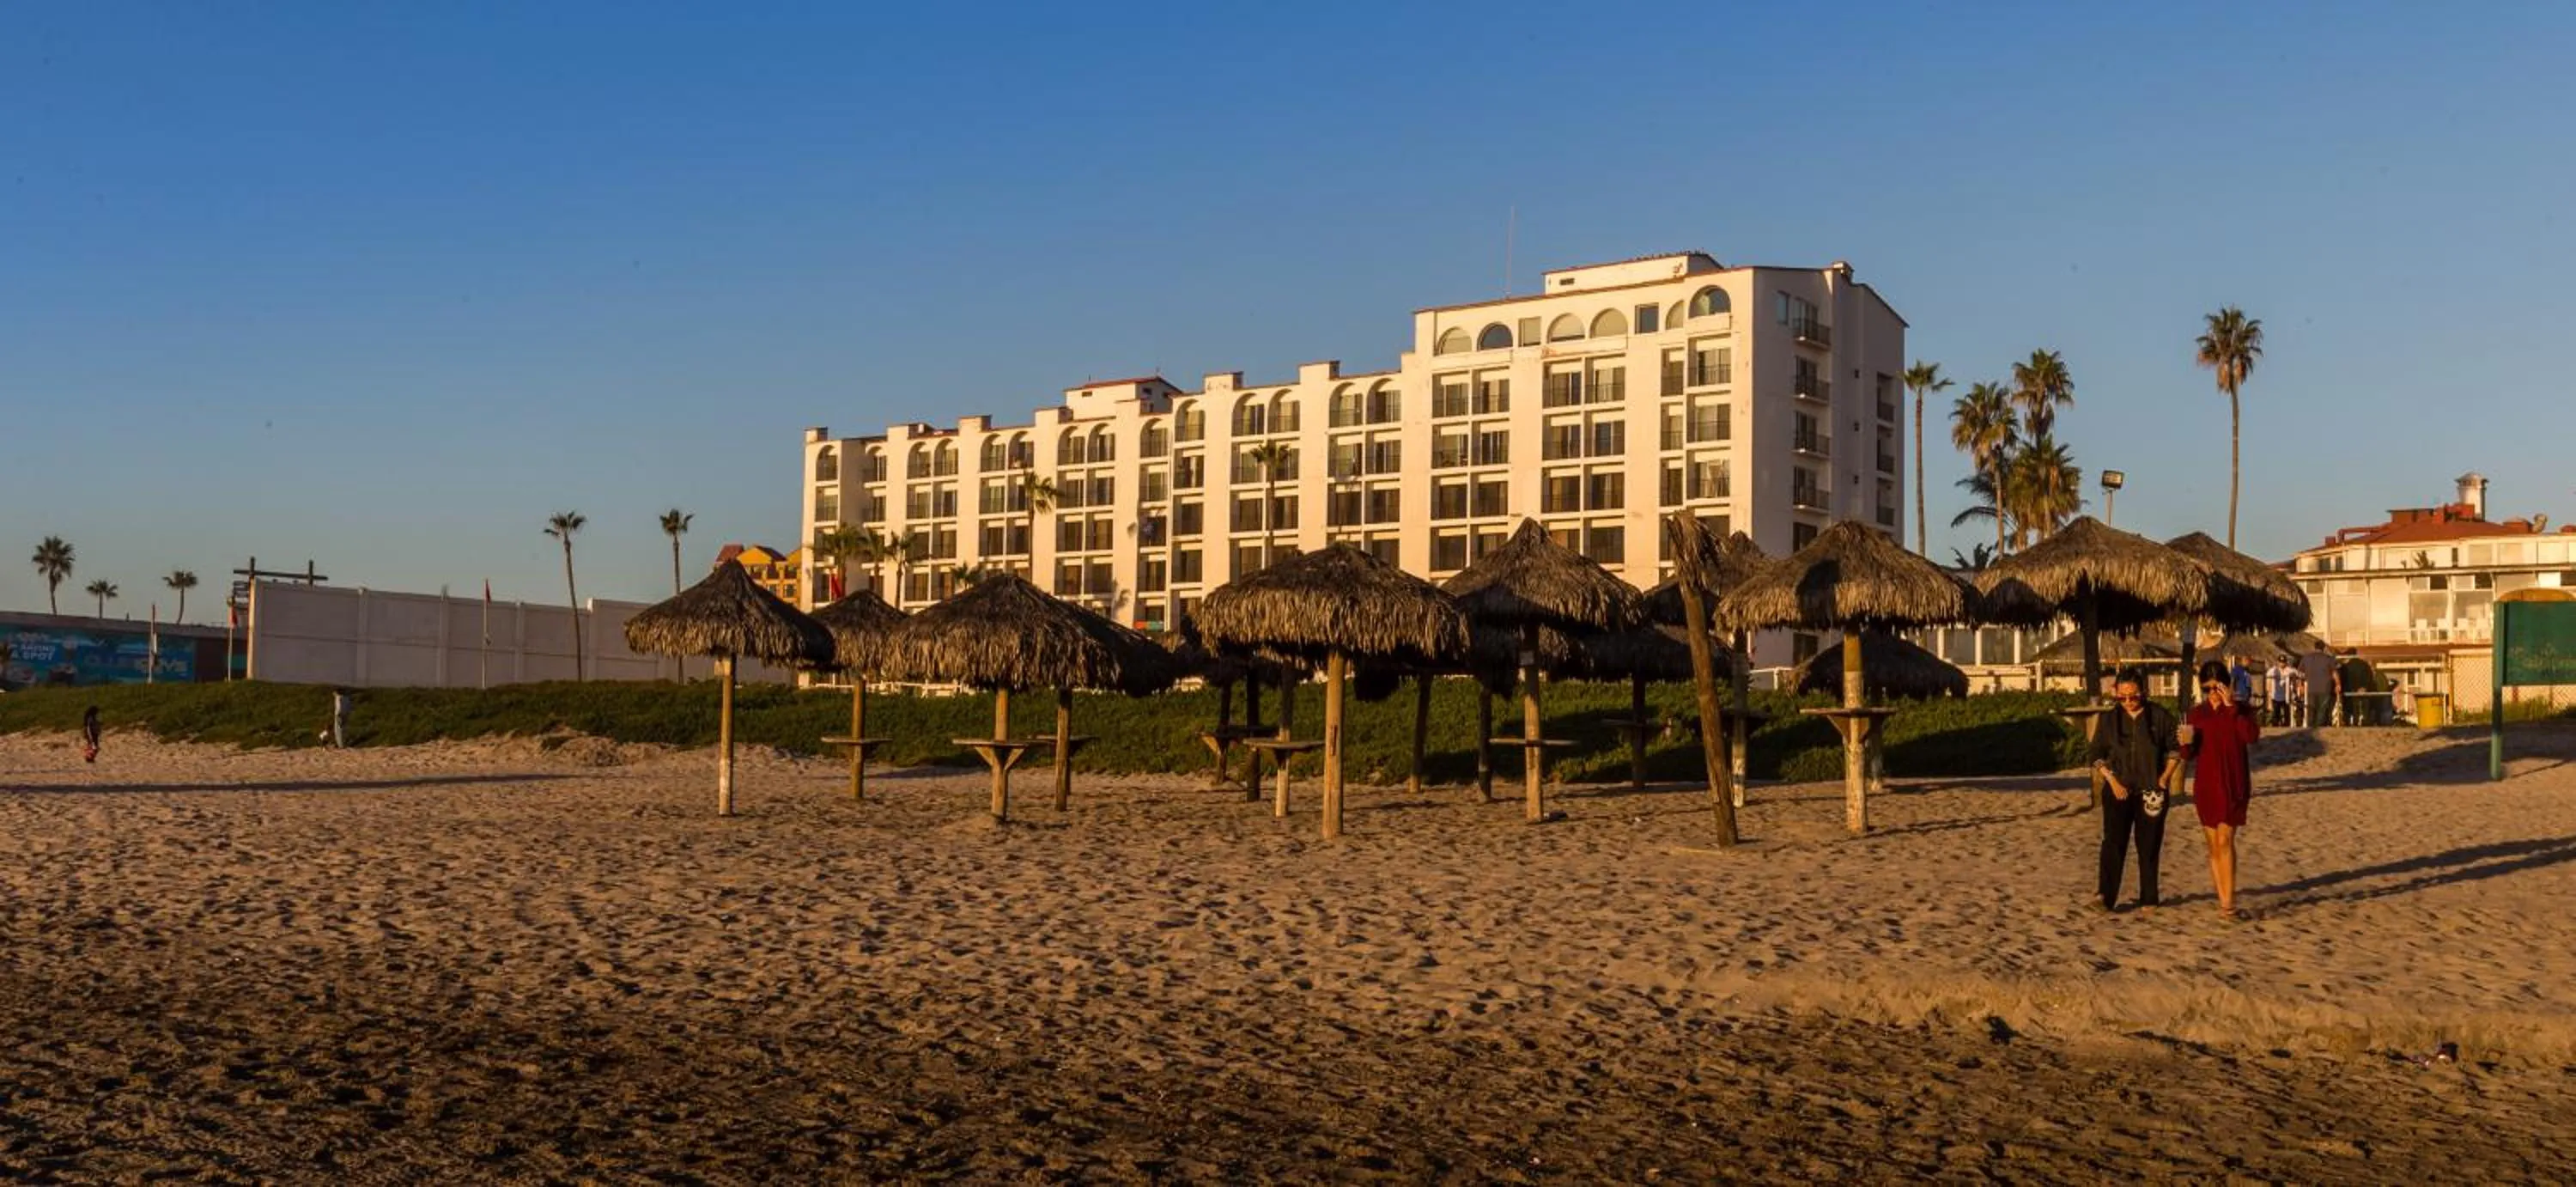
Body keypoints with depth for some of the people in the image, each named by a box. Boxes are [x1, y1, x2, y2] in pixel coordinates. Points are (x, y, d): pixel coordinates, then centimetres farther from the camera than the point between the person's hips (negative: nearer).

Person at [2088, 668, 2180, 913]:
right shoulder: (2110, 719, 3)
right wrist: (2112, 781, -5)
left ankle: (2148, 899, 14)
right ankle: (2106, 896, -14)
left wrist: (2165, 778, -4)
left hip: (2151, 792, 0)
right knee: (2113, 842, -11)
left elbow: (2174, 750, 7)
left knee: (2149, 846, 5)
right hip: (2119, 791, 0)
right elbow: (2097, 755, 6)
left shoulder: (2160, 716, 0)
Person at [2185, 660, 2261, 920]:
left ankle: (2228, 903, -15)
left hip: (2234, 786, -4)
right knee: (2214, 846, 7)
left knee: (2225, 840, -14)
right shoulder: (2197, 713, 7)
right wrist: (2185, 743, -15)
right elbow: (2189, 754, 8)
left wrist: (2231, 706, -23)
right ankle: (2224, 901, 15)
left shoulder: (2241, 710, 0)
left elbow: (2252, 735, -20)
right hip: (2206, 786, 4)